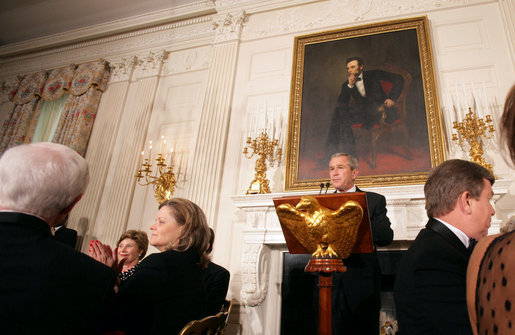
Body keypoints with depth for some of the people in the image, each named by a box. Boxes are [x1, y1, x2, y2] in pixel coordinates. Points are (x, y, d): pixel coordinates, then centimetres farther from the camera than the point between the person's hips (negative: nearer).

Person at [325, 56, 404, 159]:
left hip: (378, 108, -5)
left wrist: (392, 98, -6)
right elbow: (341, 103, 0)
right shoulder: (347, 85, 17)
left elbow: (398, 79, 6)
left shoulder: (373, 75, 10)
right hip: (362, 112, 5)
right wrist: (349, 85, -9)